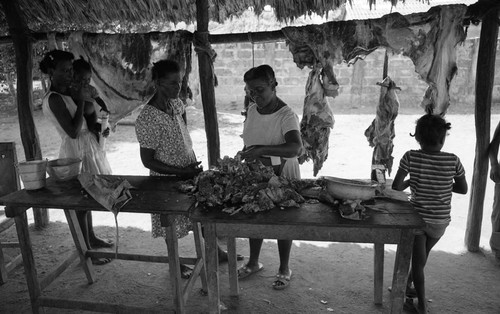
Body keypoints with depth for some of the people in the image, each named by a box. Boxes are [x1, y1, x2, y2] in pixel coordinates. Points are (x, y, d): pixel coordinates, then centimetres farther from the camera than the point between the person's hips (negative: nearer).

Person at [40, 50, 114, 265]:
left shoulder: (68, 92, 7)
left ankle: (91, 238, 37)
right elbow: (73, 131, -25)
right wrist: (80, 101, -19)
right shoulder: (54, 99, -20)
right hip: (76, 152, -9)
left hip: (88, 148, 9)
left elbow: (88, 116, 17)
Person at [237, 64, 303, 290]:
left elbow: (296, 148, -39)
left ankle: (284, 269, 31)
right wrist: (244, 157, 4)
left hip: (280, 176, -6)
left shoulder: (286, 116, -23)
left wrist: (263, 149, -49)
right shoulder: (251, 109, -1)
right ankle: (253, 262, 40)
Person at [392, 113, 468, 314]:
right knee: (421, 257, 25)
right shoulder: (453, 160, -11)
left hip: (417, 217, -2)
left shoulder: (411, 157, -15)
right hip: (440, 221, 2)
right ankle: (407, 285, 43)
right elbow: (463, 189, 0)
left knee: (418, 260, 10)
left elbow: (396, 186, -13)